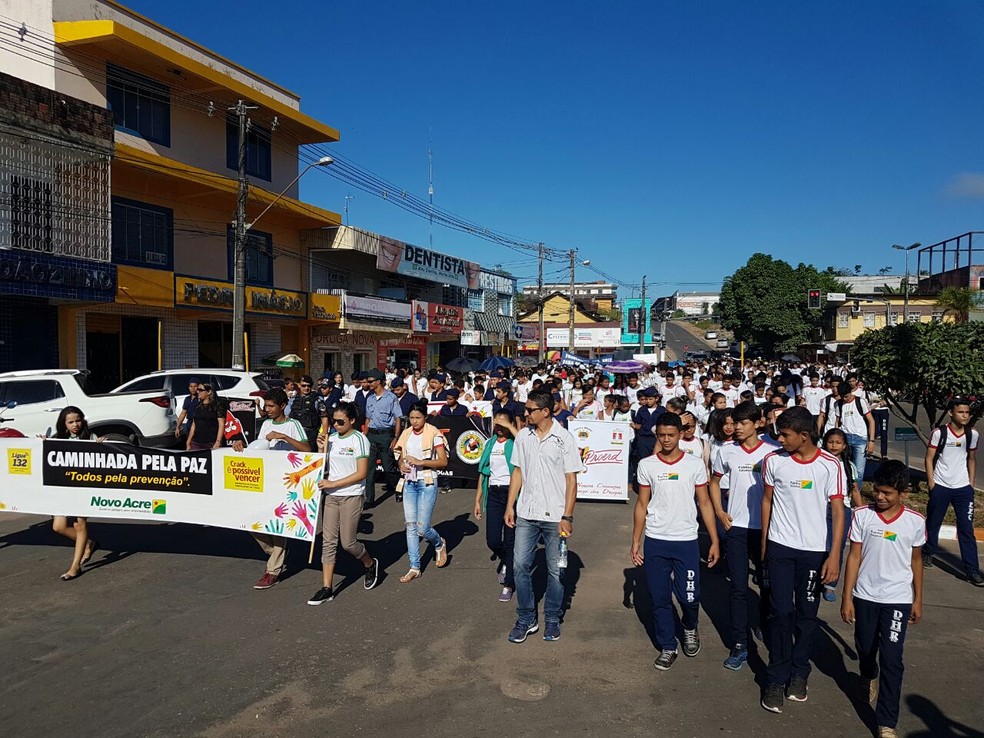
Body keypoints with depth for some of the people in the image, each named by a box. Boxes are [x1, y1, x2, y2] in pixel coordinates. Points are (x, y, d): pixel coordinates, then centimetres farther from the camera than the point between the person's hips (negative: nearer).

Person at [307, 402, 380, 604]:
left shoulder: (359, 440, -9)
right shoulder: (331, 439, 7)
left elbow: (361, 473, -13)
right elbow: (324, 468, 12)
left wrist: (333, 483, -16)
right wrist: (321, 450, -5)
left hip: (352, 496, -5)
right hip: (330, 496, 5)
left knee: (348, 542, -1)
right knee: (328, 541, 1)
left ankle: (370, 564, 29)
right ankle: (327, 589, 6)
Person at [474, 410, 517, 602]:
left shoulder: (515, 444, -3)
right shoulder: (489, 444, 12)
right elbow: (483, 473, 15)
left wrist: (509, 427, -22)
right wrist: (478, 501, 14)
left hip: (511, 493, -4)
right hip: (493, 493, 4)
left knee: (510, 541, 1)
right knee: (492, 540, 2)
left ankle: (509, 585, 12)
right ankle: (505, 560, 35)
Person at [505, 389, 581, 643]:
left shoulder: (564, 438, -8)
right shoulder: (523, 436, 4)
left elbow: (571, 480, -8)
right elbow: (518, 472, 11)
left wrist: (567, 517, -12)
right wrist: (510, 505, 6)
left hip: (554, 516, -3)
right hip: (526, 514, 3)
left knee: (555, 570, 7)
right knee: (520, 565, 3)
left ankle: (552, 619, 25)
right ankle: (526, 619, 19)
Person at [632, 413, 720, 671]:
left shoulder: (695, 464, -1)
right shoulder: (646, 465, 1)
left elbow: (704, 503, 3)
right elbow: (641, 505, 6)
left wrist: (714, 541, 0)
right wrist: (635, 542, 4)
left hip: (686, 541, -1)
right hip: (655, 542, 1)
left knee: (689, 597, 0)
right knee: (659, 599, 7)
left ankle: (689, 629, 33)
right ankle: (667, 647, 25)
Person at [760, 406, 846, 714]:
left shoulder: (831, 466, -9)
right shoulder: (773, 460, -4)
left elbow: (838, 511, -6)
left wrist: (834, 555, -11)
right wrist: (763, 544, 10)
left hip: (813, 550, 0)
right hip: (779, 547, 1)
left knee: (807, 614, 10)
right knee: (781, 613, -1)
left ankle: (799, 673, 28)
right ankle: (776, 678, 12)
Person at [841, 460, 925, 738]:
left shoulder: (915, 521, -7)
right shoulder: (862, 515, -9)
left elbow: (915, 561, 6)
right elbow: (854, 557, -4)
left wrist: (918, 600, 10)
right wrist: (847, 597, -4)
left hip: (898, 599, -1)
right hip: (865, 596, 1)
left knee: (891, 659, -5)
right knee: (865, 648, 18)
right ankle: (868, 678, 52)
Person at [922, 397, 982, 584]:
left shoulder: (973, 435, 1)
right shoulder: (939, 433, -9)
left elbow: (971, 459, 13)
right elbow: (929, 458, -4)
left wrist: (971, 482, 8)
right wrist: (931, 483, -7)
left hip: (963, 488, 2)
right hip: (940, 486, -2)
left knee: (967, 529, -1)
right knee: (933, 523, 12)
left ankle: (972, 570, 1)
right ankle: (928, 553, 33)